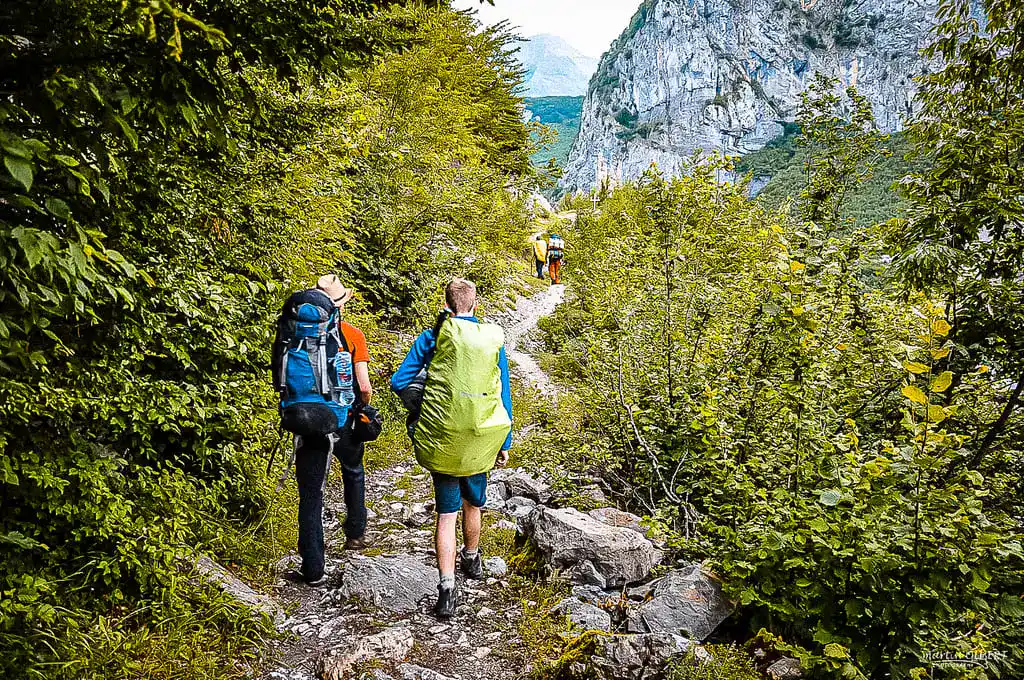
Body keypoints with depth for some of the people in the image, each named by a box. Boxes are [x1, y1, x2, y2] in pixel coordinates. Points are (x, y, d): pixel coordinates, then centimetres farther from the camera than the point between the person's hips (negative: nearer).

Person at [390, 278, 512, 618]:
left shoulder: (433, 336, -3)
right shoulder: (493, 340, 2)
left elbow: (399, 381, -3)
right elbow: (504, 396, 5)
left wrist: (420, 404, 17)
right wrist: (504, 442, 12)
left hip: (441, 440, -2)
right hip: (481, 440, 2)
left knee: (447, 513, 7)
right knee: (473, 503, 24)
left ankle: (447, 590, 2)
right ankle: (472, 559, 47)